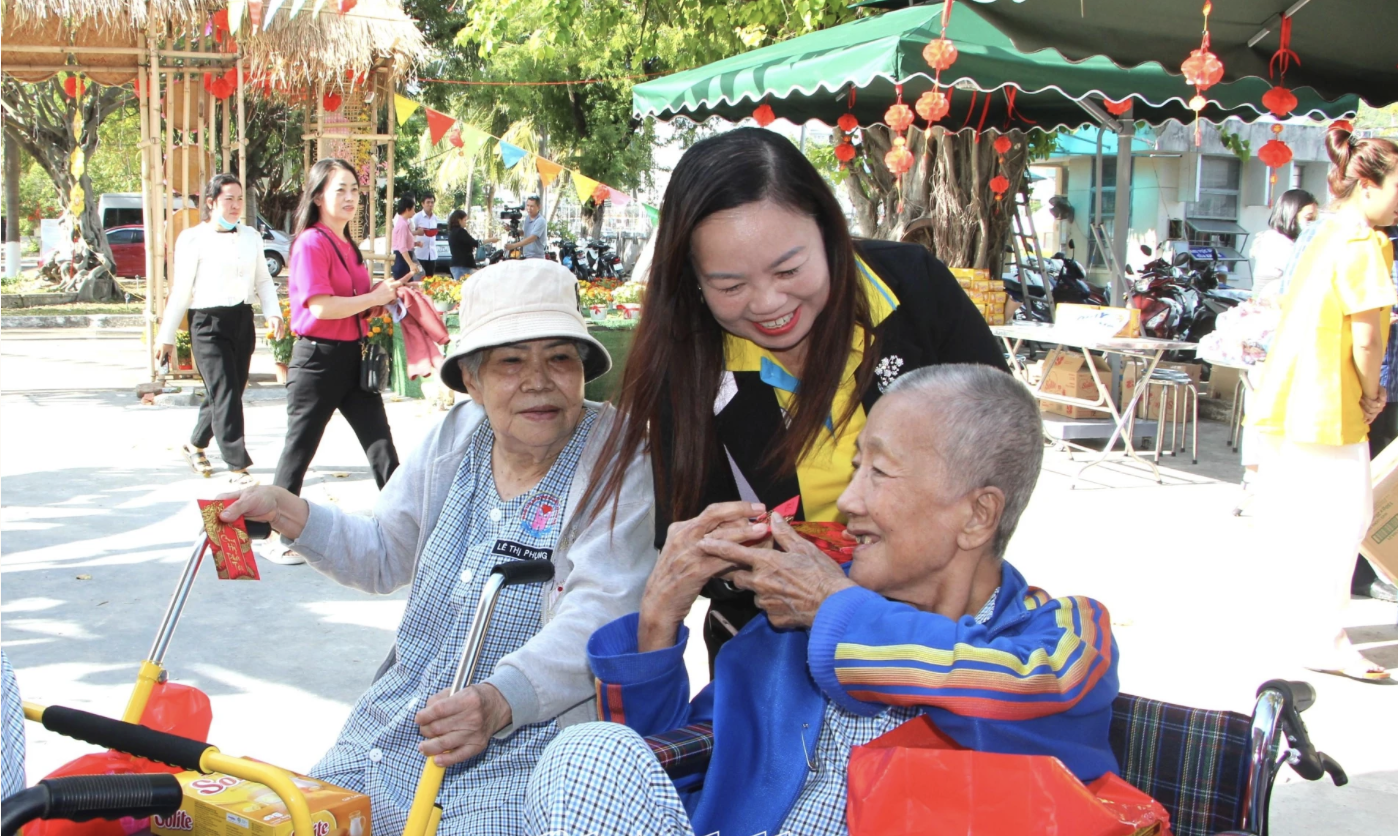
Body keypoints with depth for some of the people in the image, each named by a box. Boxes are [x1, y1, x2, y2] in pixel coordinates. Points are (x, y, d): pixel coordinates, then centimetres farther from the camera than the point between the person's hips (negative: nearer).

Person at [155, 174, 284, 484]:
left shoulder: (251, 238, 10)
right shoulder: (194, 239, -5)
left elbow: (263, 280, 14)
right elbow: (180, 290, -3)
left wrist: (273, 312, -4)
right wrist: (167, 336, -1)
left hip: (243, 321, 6)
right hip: (208, 324, -6)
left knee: (227, 393, 12)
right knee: (225, 395, -9)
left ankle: (195, 445, 35)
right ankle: (238, 466, -6)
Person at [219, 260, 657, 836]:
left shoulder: (618, 462, -10)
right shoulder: (456, 438, 8)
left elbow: (598, 617, -22)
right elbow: (384, 557, 20)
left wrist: (501, 699, -37)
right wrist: (287, 513, 4)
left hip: (525, 741, -6)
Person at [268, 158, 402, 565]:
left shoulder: (348, 246, 15)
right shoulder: (311, 244, -13)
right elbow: (321, 306, -22)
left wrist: (383, 296, 7)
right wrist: (374, 297, -14)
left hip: (353, 356, 8)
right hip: (318, 358, -8)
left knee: (380, 444, 5)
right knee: (299, 450, 3)